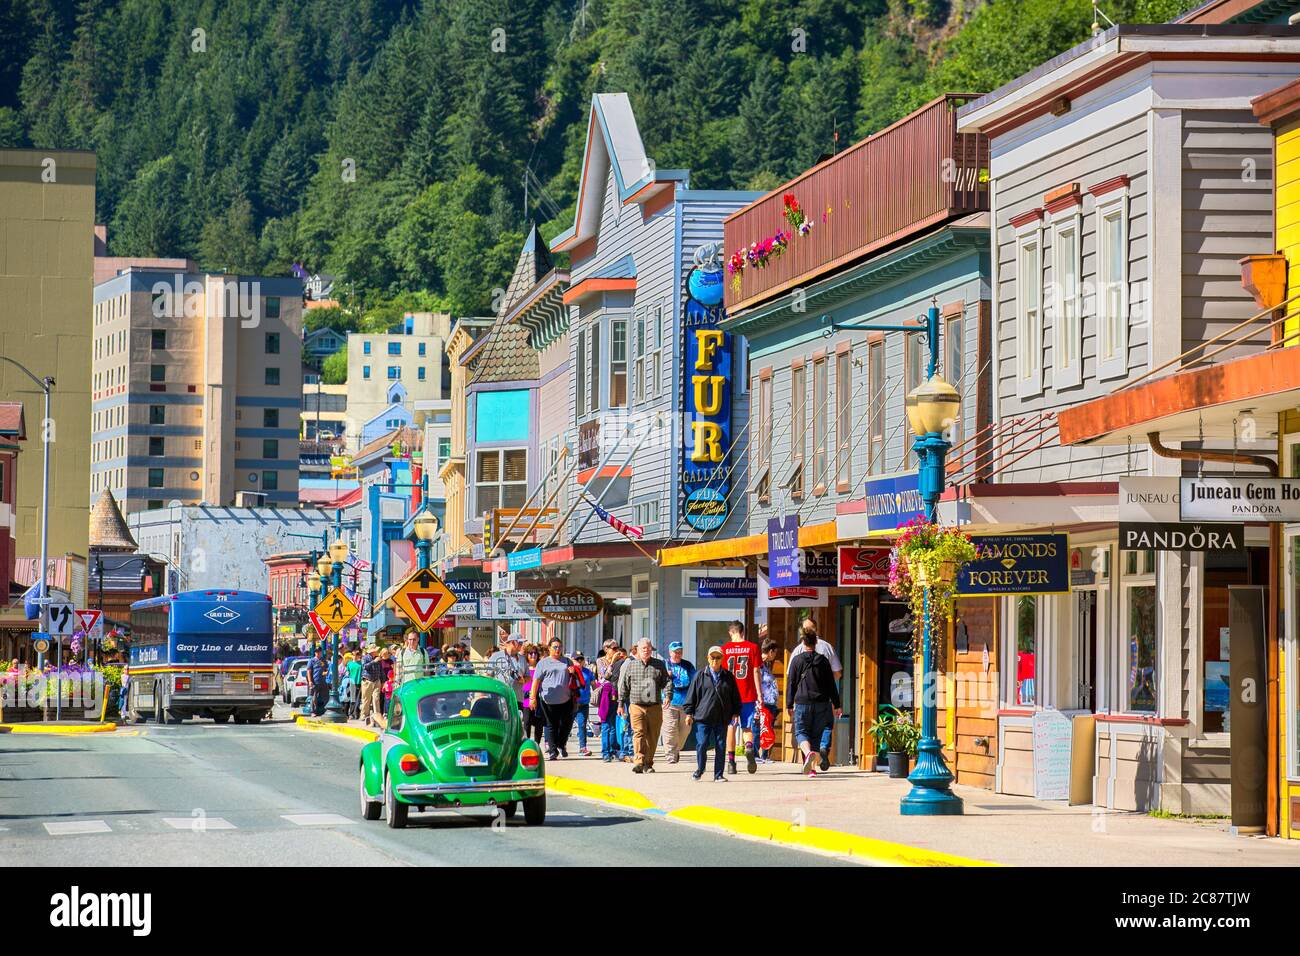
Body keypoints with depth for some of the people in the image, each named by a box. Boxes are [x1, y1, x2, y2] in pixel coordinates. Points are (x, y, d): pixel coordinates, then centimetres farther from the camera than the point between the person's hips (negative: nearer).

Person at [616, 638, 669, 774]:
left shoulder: (659, 665, 11)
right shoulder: (629, 664, 8)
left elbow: (666, 681, 16)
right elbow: (623, 686, 9)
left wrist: (667, 695, 1)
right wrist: (621, 704, 7)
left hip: (655, 706, 2)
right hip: (636, 705, -2)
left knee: (652, 736, 3)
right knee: (639, 733, -14)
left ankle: (648, 764, 13)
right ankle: (639, 762, -22)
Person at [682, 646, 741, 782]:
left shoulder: (728, 677, 8)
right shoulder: (700, 675, 3)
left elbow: (735, 697, 14)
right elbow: (692, 694, 4)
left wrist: (735, 713, 9)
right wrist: (689, 713, 1)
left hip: (722, 719, 2)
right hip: (703, 717, -1)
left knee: (720, 746, 3)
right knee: (701, 745, -4)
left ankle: (718, 774, 11)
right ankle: (700, 769, 19)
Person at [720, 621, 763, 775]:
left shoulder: (725, 649, 2)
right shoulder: (752, 647, 1)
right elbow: (756, 672, -2)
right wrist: (759, 694, 1)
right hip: (748, 695, 0)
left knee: (730, 727, 10)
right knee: (747, 727, 8)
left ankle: (731, 761, 6)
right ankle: (749, 747, -23)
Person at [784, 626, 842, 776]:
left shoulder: (796, 660, 0)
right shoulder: (823, 660, 5)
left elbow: (790, 683, 1)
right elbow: (831, 684, 8)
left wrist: (789, 705, 6)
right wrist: (836, 705, 13)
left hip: (802, 703, -2)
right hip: (821, 703, 2)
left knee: (801, 732, 5)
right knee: (817, 734, 11)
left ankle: (808, 752, -25)